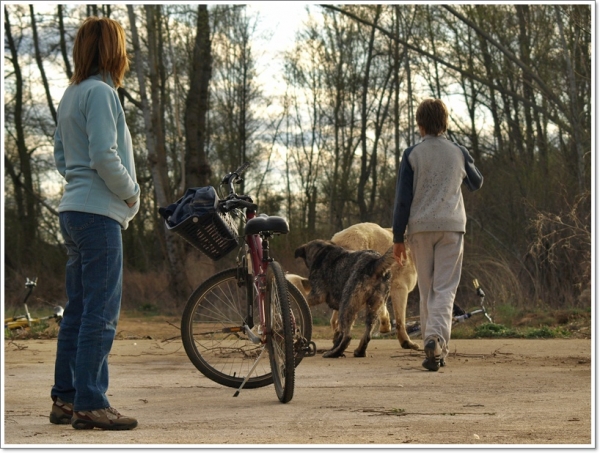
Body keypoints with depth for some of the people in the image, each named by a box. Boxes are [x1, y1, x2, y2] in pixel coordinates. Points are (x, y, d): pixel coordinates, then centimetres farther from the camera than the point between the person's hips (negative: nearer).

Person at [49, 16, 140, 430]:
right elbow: (104, 156, -19)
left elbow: (61, 156, 21)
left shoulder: (71, 94, 16)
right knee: (101, 313, -8)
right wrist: (132, 193, -7)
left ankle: (65, 399, 17)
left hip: (74, 210, 10)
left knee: (78, 311, 13)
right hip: (98, 212, -10)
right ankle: (91, 405, -8)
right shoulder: (100, 92, -12)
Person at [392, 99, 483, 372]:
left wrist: (398, 238, 2)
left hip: (420, 228, 0)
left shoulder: (412, 155, 0)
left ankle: (432, 346, 11)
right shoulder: (458, 153, 5)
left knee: (426, 290, 10)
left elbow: (402, 198, -2)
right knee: (445, 288, -5)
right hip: (451, 226, 0)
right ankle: (436, 338, -26)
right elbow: (476, 183, 24)